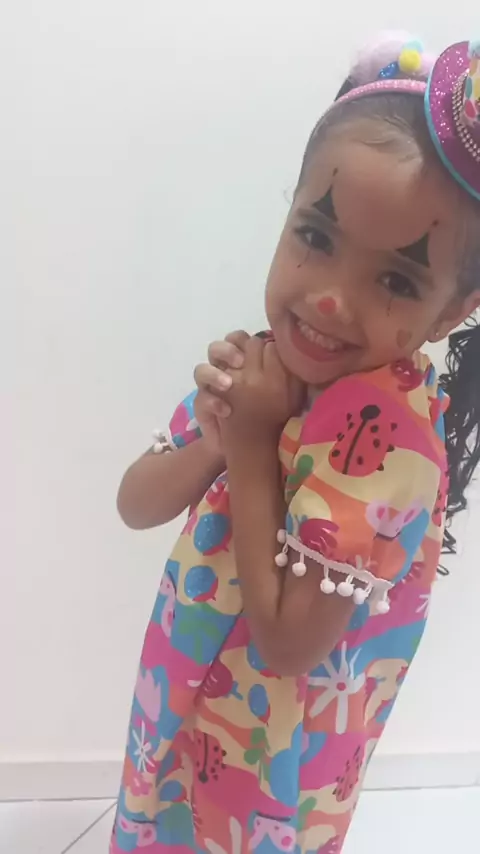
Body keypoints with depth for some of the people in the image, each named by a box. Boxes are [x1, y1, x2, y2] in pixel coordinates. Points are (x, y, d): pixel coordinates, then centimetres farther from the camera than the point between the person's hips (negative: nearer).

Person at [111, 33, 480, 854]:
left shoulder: (388, 431, -30)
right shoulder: (272, 357, -9)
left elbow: (289, 641, -28)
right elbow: (135, 505, -4)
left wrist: (252, 446, -27)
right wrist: (217, 441, -23)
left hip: (265, 760, -6)